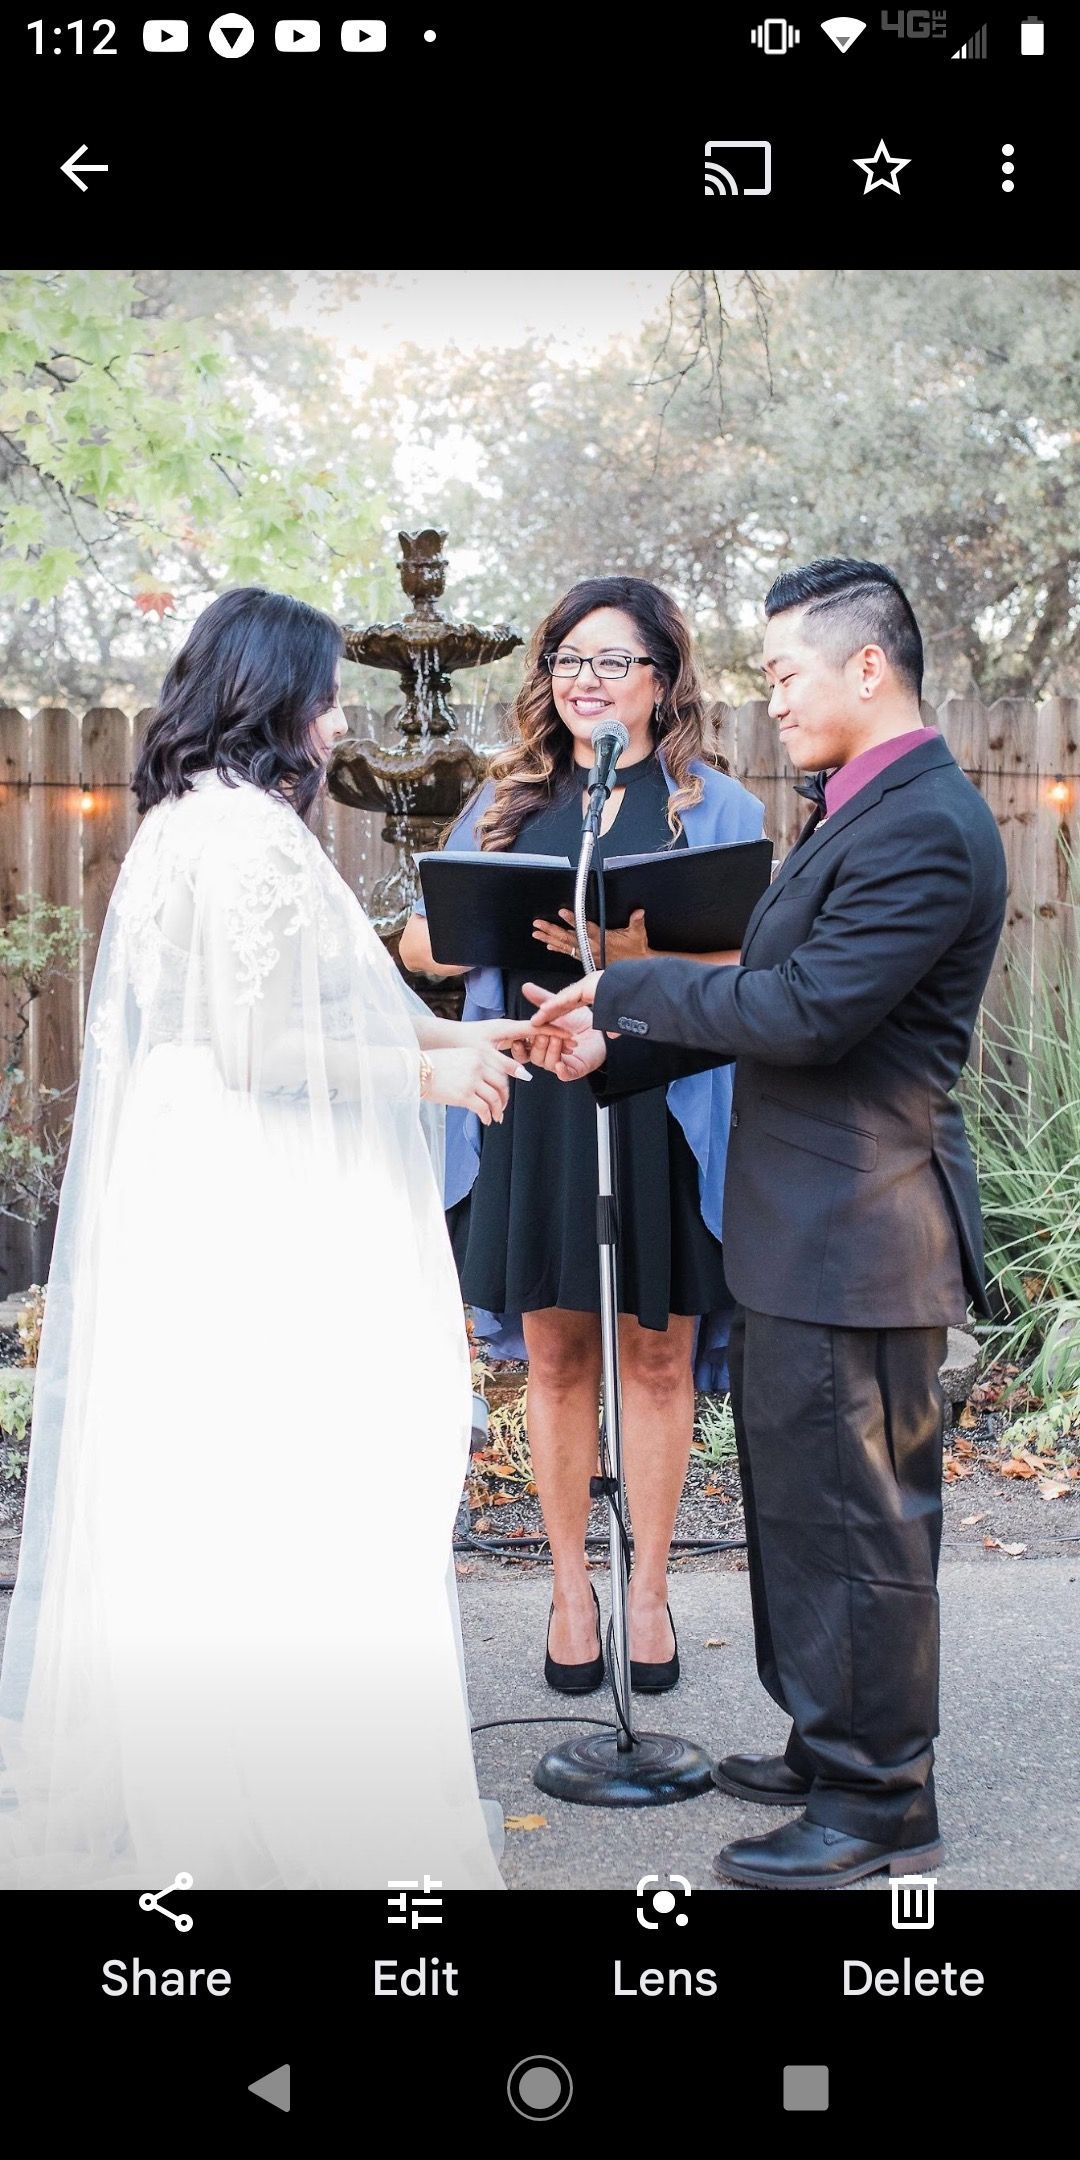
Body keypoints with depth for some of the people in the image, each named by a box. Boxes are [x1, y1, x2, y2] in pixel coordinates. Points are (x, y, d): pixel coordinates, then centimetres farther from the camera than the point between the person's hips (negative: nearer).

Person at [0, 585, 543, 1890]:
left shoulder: (184, 824, 16)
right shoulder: (250, 832, -15)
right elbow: (261, 1046, -18)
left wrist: (441, 1037, 16)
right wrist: (428, 1072, -7)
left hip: (196, 1214, 10)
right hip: (252, 1234, -10)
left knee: (180, 1514, 15)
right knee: (287, 1510, -4)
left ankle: (154, 1797, 27)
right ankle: (291, 1827, 5)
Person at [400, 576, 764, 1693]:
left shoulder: (714, 804, 2)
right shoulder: (508, 801, 11)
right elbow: (420, 941, 8)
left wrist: (638, 952, -25)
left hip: (665, 1110, -2)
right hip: (534, 1108, 2)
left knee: (657, 1352, 6)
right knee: (556, 1353, 8)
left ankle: (649, 1588, 20)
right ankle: (570, 1588, 20)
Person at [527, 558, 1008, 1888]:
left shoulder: (925, 830, -19)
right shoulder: (857, 813, 14)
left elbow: (804, 1014, -24)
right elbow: (775, 998, 17)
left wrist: (624, 990, -13)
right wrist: (617, 1052, 10)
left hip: (858, 1240, -10)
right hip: (801, 1233, 10)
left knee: (855, 1517, 0)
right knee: (795, 1499, 19)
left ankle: (880, 1804, 13)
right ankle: (828, 1745, 34)